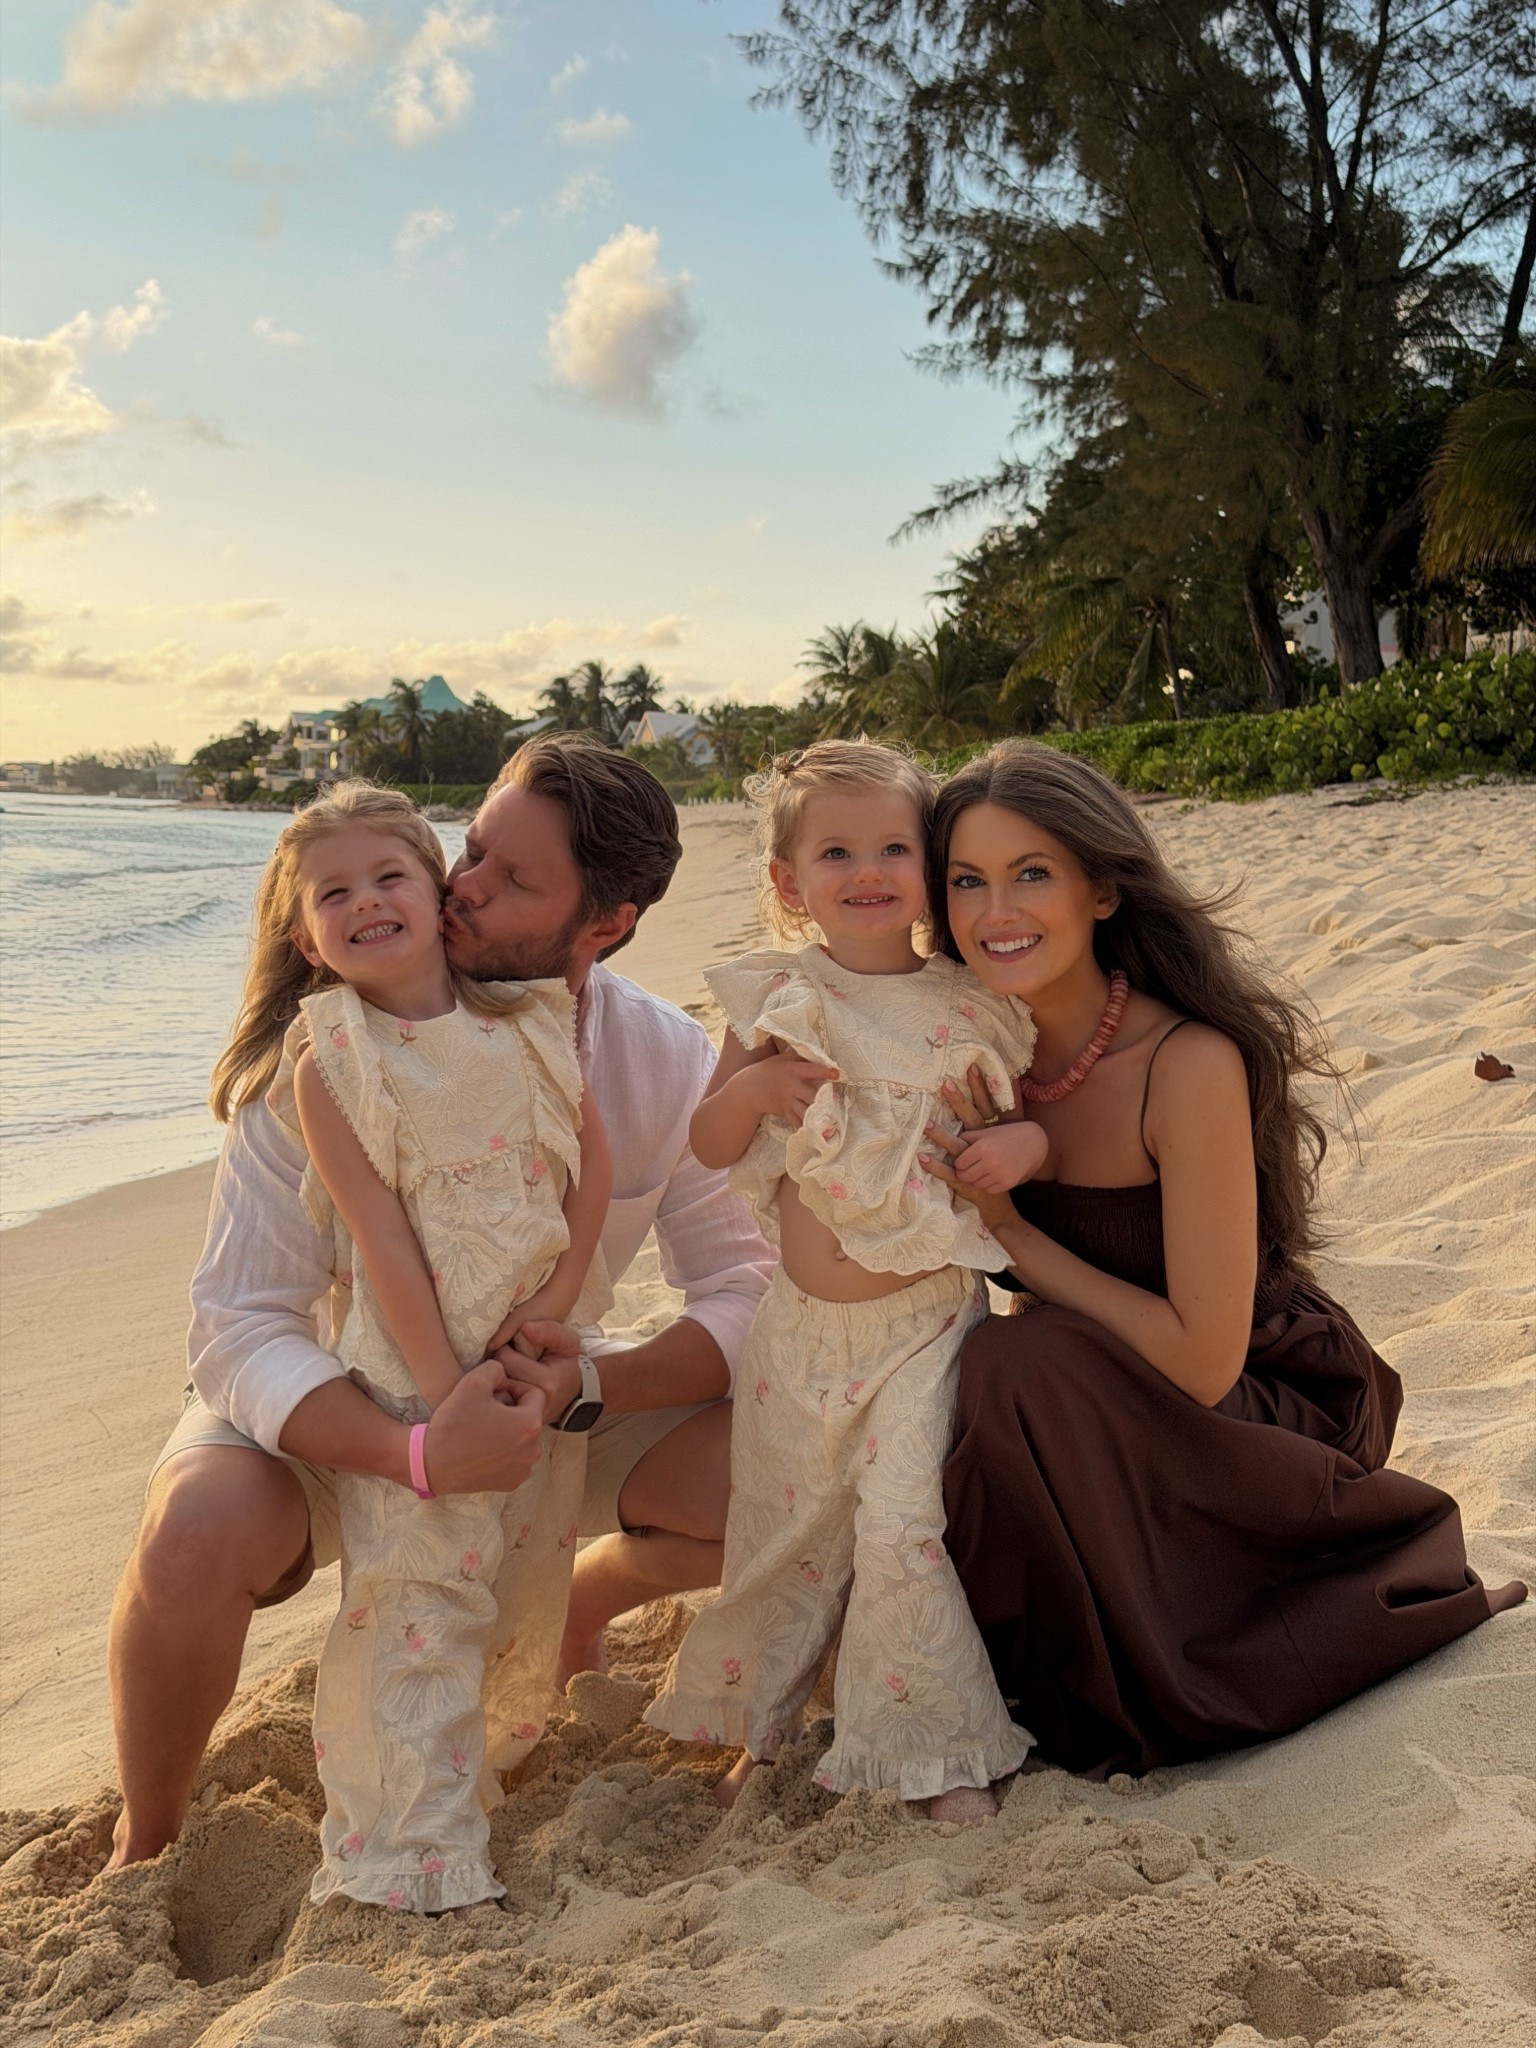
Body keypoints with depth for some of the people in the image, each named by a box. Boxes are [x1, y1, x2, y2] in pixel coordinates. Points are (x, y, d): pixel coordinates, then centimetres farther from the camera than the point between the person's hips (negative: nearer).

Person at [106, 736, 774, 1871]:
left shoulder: (670, 1060, -15)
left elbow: (749, 1288, -12)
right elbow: (239, 1326, -27)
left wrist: (593, 1384, -32)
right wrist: (417, 1454, -45)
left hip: (540, 1394, 3)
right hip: (338, 1407, -3)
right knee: (198, 1539, -35)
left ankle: (570, 1607, 17)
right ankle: (143, 1843, -3)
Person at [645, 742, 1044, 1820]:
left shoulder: (970, 1007, -2)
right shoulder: (778, 1003, -1)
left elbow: (1025, 1118, 9)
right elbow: (709, 1144, 1)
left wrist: (1028, 1143, -14)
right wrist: (752, 1085, -19)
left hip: (926, 1319, -2)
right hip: (804, 1320, 2)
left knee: (906, 1528, -9)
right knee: (781, 1531, 14)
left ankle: (940, 1752, 10)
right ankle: (764, 1728, 36)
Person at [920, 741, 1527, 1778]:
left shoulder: (1189, 1064, -26)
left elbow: (1204, 1359, -27)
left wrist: (1010, 1228, -24)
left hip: (1279, 1415, -6)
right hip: (1114, 1411, 6)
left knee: (1021, 1367, -30)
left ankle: (1100, 1699, -6)